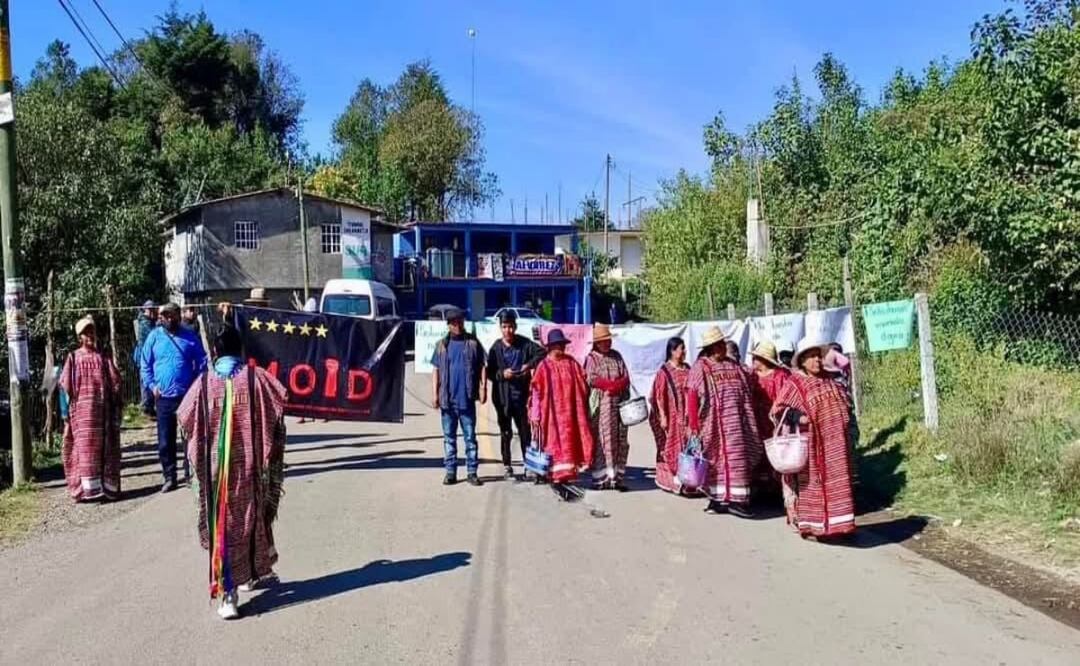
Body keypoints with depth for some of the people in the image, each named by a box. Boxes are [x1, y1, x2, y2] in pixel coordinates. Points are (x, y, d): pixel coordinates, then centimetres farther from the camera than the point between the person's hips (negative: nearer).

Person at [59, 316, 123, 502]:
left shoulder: (104, 358, 11)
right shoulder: (73, 358, 6)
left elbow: (115, 384, 7)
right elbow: (65, 388, 3)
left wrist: (117, 409, -1)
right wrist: (66, 415, -3)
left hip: (102, 411, 2)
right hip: (81, 411, -1)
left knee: (104, 449, 3)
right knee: (85, 449, -3)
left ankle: (106, 488, 8)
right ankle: (87, 489, -2)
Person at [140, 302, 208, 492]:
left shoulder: (190, 337, 2)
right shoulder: (154, 337, 4)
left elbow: (202, 362, 6)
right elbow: (145, 365, 7)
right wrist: (152, 385, -3)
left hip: (188, 396, -1)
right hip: (163, 397, 1)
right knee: (165, 442, 7)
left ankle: (190, 474, 17)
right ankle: (169, 478, 18)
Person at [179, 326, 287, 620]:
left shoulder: (205, 382, -3)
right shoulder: (255, 377, -5)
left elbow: (185, 418, 2)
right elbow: (281, 402, -8)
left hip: (216, 465, 0)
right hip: (250, 463, 0)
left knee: (222, 523, 3)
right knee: (252, 517, 18)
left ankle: (228, 592, -4)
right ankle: (254, 573, 35)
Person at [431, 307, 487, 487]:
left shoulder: (473, 343, 3)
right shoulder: (442, 345, 8)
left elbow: (482, 366, 3)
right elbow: (436, 370, 8)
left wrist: (483, 387, -7)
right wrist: (435, 393, 1)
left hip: (467, 398, -2)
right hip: (447, 399, 2)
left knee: (470, 436, 3)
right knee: (449, 437, 8)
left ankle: (472, 472, 8)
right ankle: (450, 472, 15)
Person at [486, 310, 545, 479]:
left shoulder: (524, 343, -1)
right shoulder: (496, 348, -2)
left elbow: (541, 352, -3)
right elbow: (490, 372, 0)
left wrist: (529, 364, -17)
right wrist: (502, 374, -18)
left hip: (522, 395, 0)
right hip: (503, 397, 0)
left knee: (525, 432, 5)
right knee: (506, 433, 8)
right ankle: (507, 465, 19)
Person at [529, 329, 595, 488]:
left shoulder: (571, 363, 7)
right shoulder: (544, 366, -4)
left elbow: (582, 385, 11)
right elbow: (536, 391, -6)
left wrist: (582, 408, 8)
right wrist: (536, 415, -9)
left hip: (570, 412, 4)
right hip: (552, 413, -3)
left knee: (569, 442, 5)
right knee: (555, 442, -1)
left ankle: (567, 472, 16)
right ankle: (556, 474, 5)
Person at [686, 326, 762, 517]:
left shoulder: (734, 365, 11)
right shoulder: (700, 367, -6)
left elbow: (746, 394, 16)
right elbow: (692, 397, -10)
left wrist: (749, 420, 12)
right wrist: (694, 425, -14)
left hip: (735, 423, 4)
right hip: (712, 423, -4)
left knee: (736, 459, 1)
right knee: (715, 460, 4)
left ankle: (736, 499, 5)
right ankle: (717, 498, 15)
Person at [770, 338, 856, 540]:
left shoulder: (828, 381, 13)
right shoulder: (795, 384, -7)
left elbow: (842, 405, 24)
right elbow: (778, 409, -10)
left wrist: (845, 431, 15)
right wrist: (798, 416, -24)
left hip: (833, 442, 6)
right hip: (809, 442, -6)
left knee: (836, 480, 8)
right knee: (810, 481, -2)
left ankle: (835, 523, 19)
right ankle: (808, 525, 6)